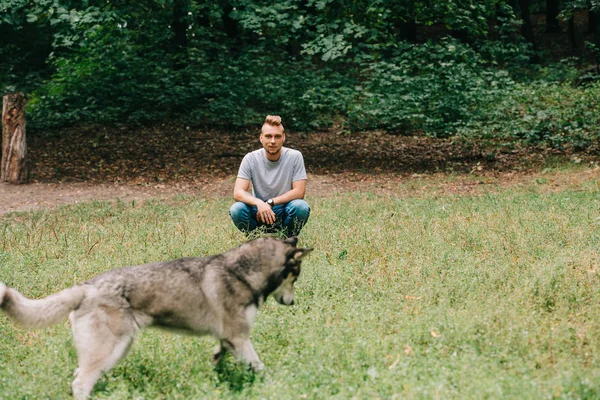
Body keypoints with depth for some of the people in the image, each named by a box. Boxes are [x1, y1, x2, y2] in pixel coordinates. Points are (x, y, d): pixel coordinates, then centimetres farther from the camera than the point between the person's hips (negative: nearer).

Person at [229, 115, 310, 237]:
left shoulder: (294, 157, -11)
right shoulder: (251, 159, -9)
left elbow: (299, 192, -14)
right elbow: (238, 193, -17)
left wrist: (270, 202, -24)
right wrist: (259, 203, -37)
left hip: (285, 212, -1)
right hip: (259, 213, 1)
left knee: (301, 207, -33)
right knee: (236, 209, -29)